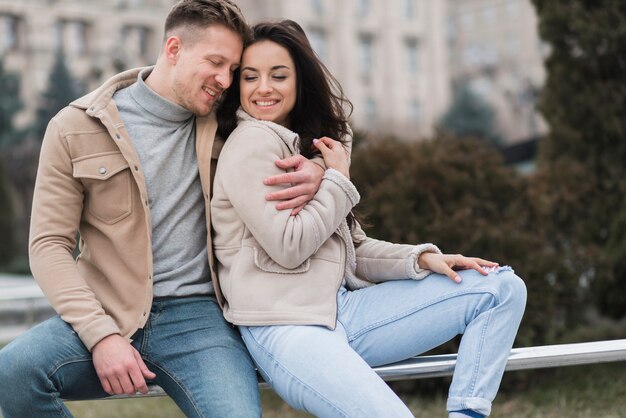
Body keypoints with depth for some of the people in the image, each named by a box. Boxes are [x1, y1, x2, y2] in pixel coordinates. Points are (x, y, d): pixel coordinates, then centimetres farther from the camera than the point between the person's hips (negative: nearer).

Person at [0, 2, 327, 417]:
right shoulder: (76, 128, 1)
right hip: (108, 314, 0)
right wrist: (102, 336, -16)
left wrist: (314, 171, -3)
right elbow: (49, 245, -2)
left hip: (198, 315, 1)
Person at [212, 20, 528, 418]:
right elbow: (288, 247, -13)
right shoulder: (252, 140, -5)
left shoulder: (306, 143, 21)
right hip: (285, 327, -9)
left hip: (340, 308, 9)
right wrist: (338, 180, -2)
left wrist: (422, 258, 3)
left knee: (503, 288, 2)